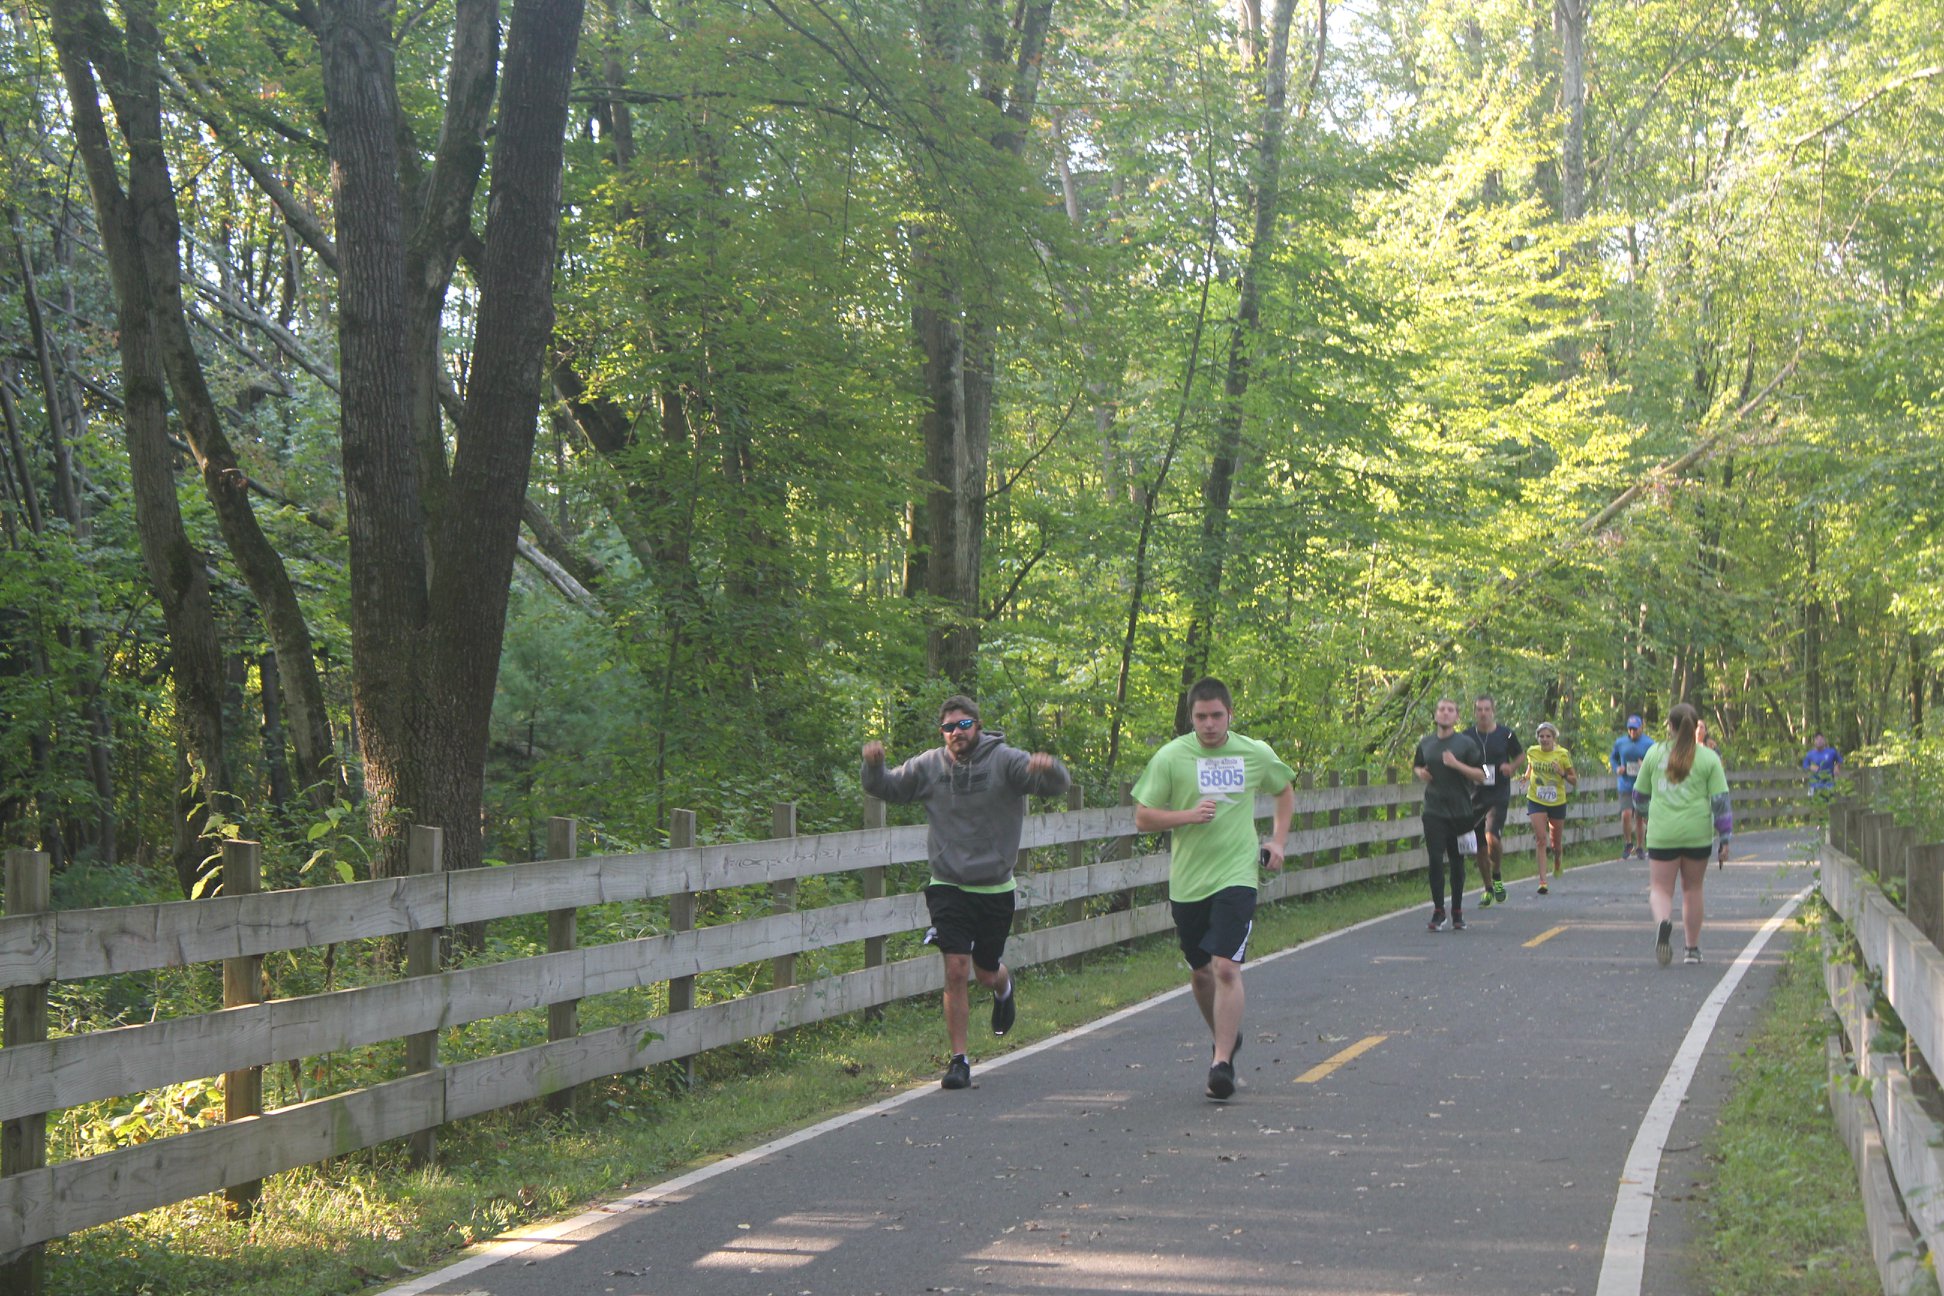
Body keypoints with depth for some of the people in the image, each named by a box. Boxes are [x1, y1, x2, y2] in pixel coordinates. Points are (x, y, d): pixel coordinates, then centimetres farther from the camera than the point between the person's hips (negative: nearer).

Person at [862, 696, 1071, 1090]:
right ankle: (959, 1060, -1)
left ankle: (1004, 988, 51)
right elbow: (886, 788, 8)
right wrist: (873, 766, -15)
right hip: (948, 887, 0)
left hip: (995, 890, 0)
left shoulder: (1005, 761, -8)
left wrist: (1049, 768, -41)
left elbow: (1056, 785, -17)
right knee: (956, 971, -10)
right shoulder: (928, 766, 0)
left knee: (987, 972, 13)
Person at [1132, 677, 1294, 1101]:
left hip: (1236, 877, -1)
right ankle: (1225, 1039, 38)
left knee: (1226, 968, -16)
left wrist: (1277, 840, 11)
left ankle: (1222, 1062, -14)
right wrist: (1189, 815, -17)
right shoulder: (1170, 757, -4)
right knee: (1200, 972, 13)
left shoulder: (1256, 754, 2)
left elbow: (1285, 791, 23)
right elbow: (1143, 817, -2)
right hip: (1187, 882, 2)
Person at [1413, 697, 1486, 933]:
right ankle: (1438, 912, -2)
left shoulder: (1466, 743, -3)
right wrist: (1420, 772, 2)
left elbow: (1481, 776, -5)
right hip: (1434, 810, 2)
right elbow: (1416, 766, 25)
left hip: (1460, 811, -2)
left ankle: (1457, 913, 17)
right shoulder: (1425, 743, 8)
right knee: (1436, 860, -7)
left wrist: (1457, 765, -19)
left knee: (1457, 861, 7)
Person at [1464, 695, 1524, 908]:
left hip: (1499, 796, -3)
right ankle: (1488, 889, 26)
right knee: (1480, 847, 8)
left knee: (1492, 837, -24)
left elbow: (1520, 754, 15)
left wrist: (1511, 767, -4)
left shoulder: (1505, 734, -1)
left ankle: (1497, 877, 3)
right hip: (1475, 797, 3)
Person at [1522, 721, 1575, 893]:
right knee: (1541, 838, -15)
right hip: (1536, 801, 0)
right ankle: (1542, 880, -16)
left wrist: (1563, 774, -22)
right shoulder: (1532, 752, -1)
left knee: (1556, 842, 13)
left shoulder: (1562, 754, -8)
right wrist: (1527, 776, 1)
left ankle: (1558, 861, 49)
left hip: (1557, 802, 0)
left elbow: (1575, 781, -3)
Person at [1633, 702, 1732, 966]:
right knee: (1692, 889, 15)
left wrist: (1645, 815, 35)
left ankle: (1663, 922, -30)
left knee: (1660, 888, 3)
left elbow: (1640, 793, 14)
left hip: (1662, 833, -1)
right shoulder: (1708, 758, 2)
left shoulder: (1655, 753, 4)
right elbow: (1721, 800, -1)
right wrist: (1725, 838, 4)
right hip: (1697, 833, 1)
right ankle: (1693, 949, 21)